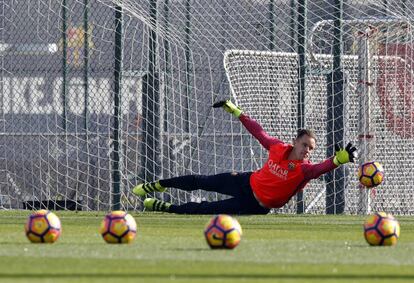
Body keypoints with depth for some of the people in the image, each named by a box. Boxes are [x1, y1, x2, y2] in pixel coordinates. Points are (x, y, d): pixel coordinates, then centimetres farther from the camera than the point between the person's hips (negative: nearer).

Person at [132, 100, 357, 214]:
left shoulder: (304, 169, -23)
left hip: (256, 206, -3)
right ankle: (158, 185, 39)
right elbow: (258, 132, 2)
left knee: (206, 209, -4)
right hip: (246, 182, 3)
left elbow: (321, 168, -44)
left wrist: (338, 160, -65)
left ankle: (163, 208, 16)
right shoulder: (279, 148, -11)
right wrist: (236, 112, 8)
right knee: (201, 182, 15)